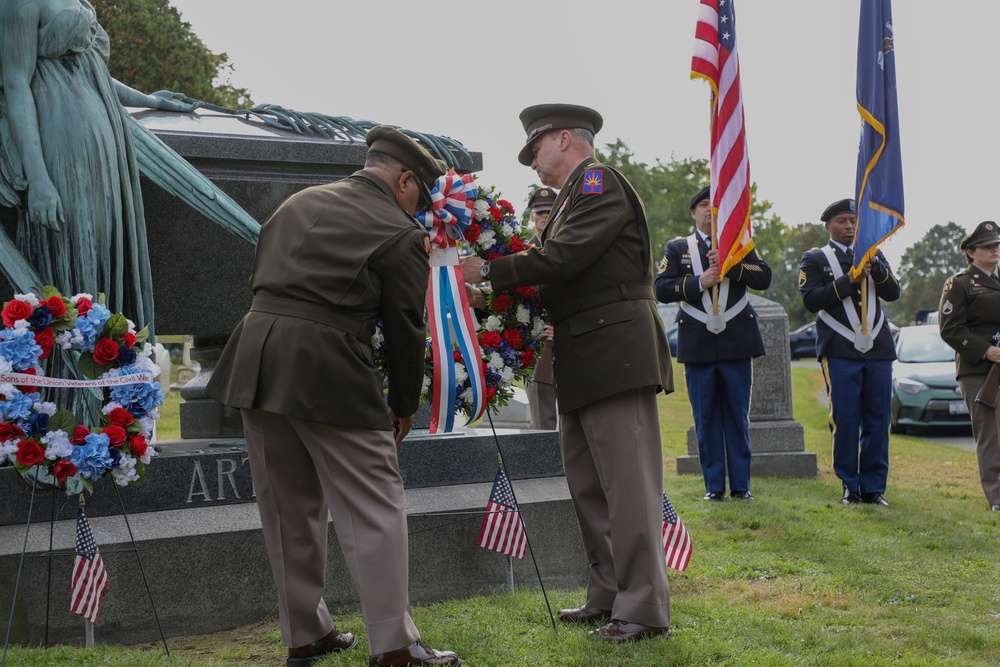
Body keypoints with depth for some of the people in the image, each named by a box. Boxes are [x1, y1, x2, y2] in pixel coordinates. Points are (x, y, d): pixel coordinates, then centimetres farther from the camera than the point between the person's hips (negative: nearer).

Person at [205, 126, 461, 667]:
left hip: (255, 363, 7)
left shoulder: (298, 203, 16)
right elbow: (405, 329, 0)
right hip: (327, 374, -6)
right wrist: (405, 406, 12)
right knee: (372, 509, 1)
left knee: (287, 508, 16)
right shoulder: (400, 233, -2)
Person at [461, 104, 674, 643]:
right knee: (586, 483, 14)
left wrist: (491, 271, -14)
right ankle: (608, 594, 22)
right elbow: (561, 272, 16)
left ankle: (644, 608, -4)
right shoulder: (572, 195, 21)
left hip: (615, 350, -10)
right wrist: (502, 294, 6)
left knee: (627, 482, -8)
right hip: (580, 363, 10)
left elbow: (563, 256, -18)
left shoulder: (599, 182, -6)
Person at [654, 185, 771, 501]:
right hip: (698, 345, 0)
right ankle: (714, 485, 8)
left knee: (738, 416, 3)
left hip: (737, 343, 0)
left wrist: (730, 264, -14)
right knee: (706, 418, 2)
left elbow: (764, 277, -1)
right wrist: (699, 282, -15)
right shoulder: (677, 248, 10)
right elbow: (662, 288, -2)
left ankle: (741, 484, 9)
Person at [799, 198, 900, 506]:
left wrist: (875, 268, -11)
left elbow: (892, 293, 6)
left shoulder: (873, 255, 18)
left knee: (878, 421, 2)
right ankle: (850, 487, 6)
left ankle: (874, 488, 9)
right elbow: (811, 300, -7)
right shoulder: (814, 259, 7)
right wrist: (848, 280, -15)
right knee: (845, 421, -4)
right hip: (840, 352, -3)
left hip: (877, 349, 3)